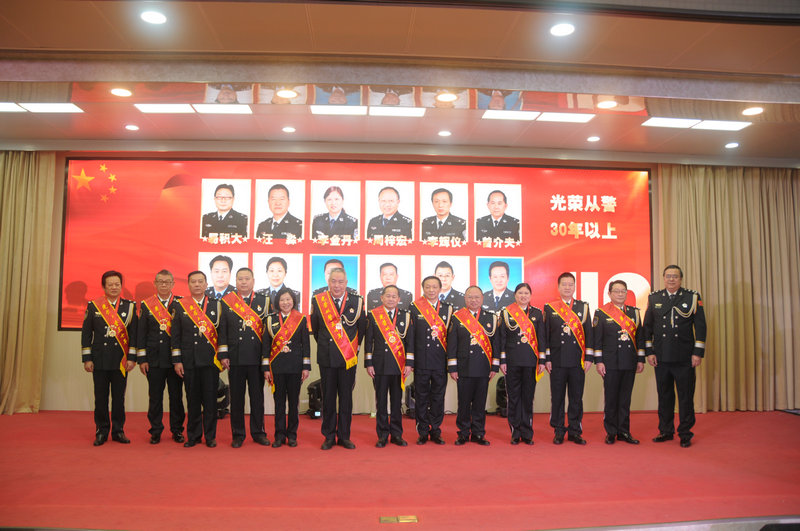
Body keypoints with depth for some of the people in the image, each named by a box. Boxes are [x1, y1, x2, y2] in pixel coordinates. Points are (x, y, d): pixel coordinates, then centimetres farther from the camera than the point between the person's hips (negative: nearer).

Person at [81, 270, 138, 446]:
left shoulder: (129, 306, 4)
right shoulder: (93, 306, 4)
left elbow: (133, 334, 2)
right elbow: (86, 333, 3)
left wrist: (132, 358, -4)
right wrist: (87, 359, -2)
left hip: (121, 360, 0)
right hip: (99, 360, 0)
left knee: (119, 397, 6)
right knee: (100, 398, 6)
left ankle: (118, 431, 17)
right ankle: (101, 432, 18)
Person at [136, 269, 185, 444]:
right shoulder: (146, 305, 6)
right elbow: (141, 333, 5)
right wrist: (142, 359, 0)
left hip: (175, 358, 0)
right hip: (154, 359, 1)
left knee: (176, 395, 6)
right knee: (155, 396, 7)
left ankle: (177, 430, 18)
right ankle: (156, 431, 18)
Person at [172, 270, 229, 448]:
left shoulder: (216, 305, 6)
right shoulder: (179, 305, 6)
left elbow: (222, 332, 4)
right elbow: (176, 335, 5)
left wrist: (223, 355, -3)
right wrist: (177, 361, 0)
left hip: (211, 360, 0)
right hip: (189, 361, 0)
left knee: (210, 399, 3)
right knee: (192, 399, 7)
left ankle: (210, 436, 15)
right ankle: (193, 435, 20)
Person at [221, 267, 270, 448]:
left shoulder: (263, 301, 5)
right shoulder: (226, 301, 5)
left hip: (257, 358, 0)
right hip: (235, 358, 0)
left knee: (257, 396, 8)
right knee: (236, 397, 7)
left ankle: (258, 432, 20)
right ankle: (238, 434, 19)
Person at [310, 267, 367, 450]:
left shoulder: (357, 301, -1)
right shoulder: (318, 301, 0)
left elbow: (362, 327, 10)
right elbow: (315, 328, 12)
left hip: (348, 358, 0)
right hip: (327, 358, 0)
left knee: (346, 398, 7)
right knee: (328, 398, 7)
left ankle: (344, 436, 19)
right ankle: (329, 436, 19)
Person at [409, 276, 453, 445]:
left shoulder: (448, 308, 7)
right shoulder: (414, 308, 0)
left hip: (440, 361, 2)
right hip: (421, 361, -2)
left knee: (438, 397, 9)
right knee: (421, 397, 6)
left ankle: (436, 431, 21)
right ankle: (423, 432, 18)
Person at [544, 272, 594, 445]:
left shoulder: (583, 307, 9)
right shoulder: (549, 308, 4)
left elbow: (588, 333, 7)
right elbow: (545, 335, 4)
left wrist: (589, 358, 1)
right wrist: (546, 359, -1)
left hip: (578, 360, 1)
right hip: (557, 361, -1)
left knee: (576, 397, 7)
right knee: (557, 397, 5)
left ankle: (575, 431, 18)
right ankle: (559, 431, 16)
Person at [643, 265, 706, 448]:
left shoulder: (693, 298, 3)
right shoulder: (654, 298, 8)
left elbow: (700, 326, 0)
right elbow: (647, 326, 9)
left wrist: (698, 353, -6)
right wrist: (649, 352, 3)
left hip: (685, 358, -2)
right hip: (661, 358, 2)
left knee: (686, 397, 4)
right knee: (664, 396, 10)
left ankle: (685, 433, 16)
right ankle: (666, 431, 21)